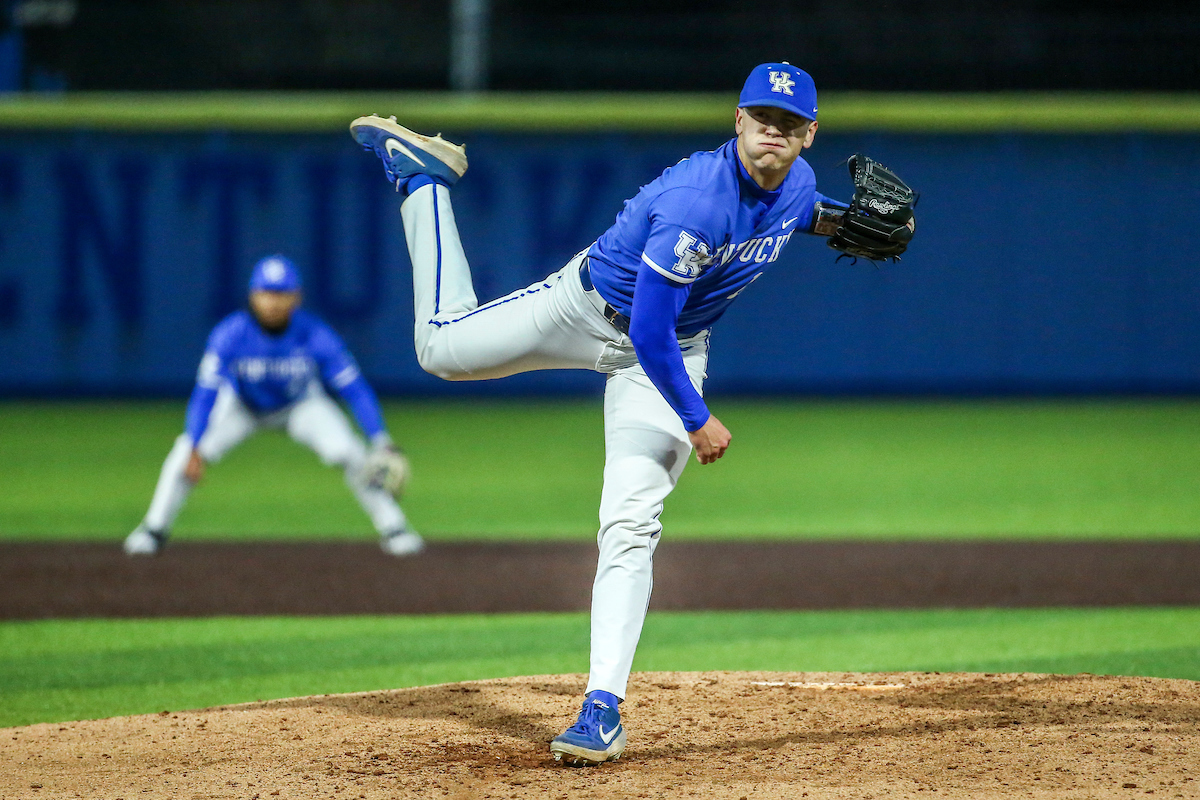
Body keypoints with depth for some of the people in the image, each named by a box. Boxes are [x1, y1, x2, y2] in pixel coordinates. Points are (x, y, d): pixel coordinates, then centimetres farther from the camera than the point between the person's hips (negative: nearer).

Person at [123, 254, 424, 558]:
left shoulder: (317, 336, -31)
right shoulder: (230, 335, -31)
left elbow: (356, 390, -28)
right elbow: (205, 393, -31)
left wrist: (383, 445, -37)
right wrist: (195, 450, -42)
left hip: (301, 406, 0)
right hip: (241, 405, 0)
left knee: (349, 453, -22)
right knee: (185, 454, -20)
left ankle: (393, 528, -4)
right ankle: (154, 529, 3)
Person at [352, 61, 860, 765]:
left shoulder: (796, 183, -13)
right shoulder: (696, 203, -35)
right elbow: (647, 329, -31)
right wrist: (696, 421, -24)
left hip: (673, 350, 3)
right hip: (590, 305, -3)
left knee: (630, 523, -11)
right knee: (443, 347, 14)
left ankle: (604, 708, -13)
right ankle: (422, 176, 34)